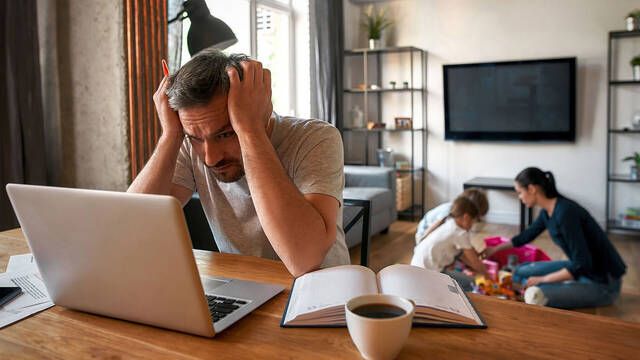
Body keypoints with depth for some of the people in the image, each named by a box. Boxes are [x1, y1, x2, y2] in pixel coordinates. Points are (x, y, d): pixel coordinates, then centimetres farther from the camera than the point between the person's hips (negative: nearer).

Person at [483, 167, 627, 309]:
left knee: (535, 295, -29)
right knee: (520, 272, 9)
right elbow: (527, 235, 22)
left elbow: (583, 264, -27)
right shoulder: (548, 212, 2)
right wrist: (495, 249, 31)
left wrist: (543, 279, -18)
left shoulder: (565, 212, -27)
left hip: (603, 282, -9)